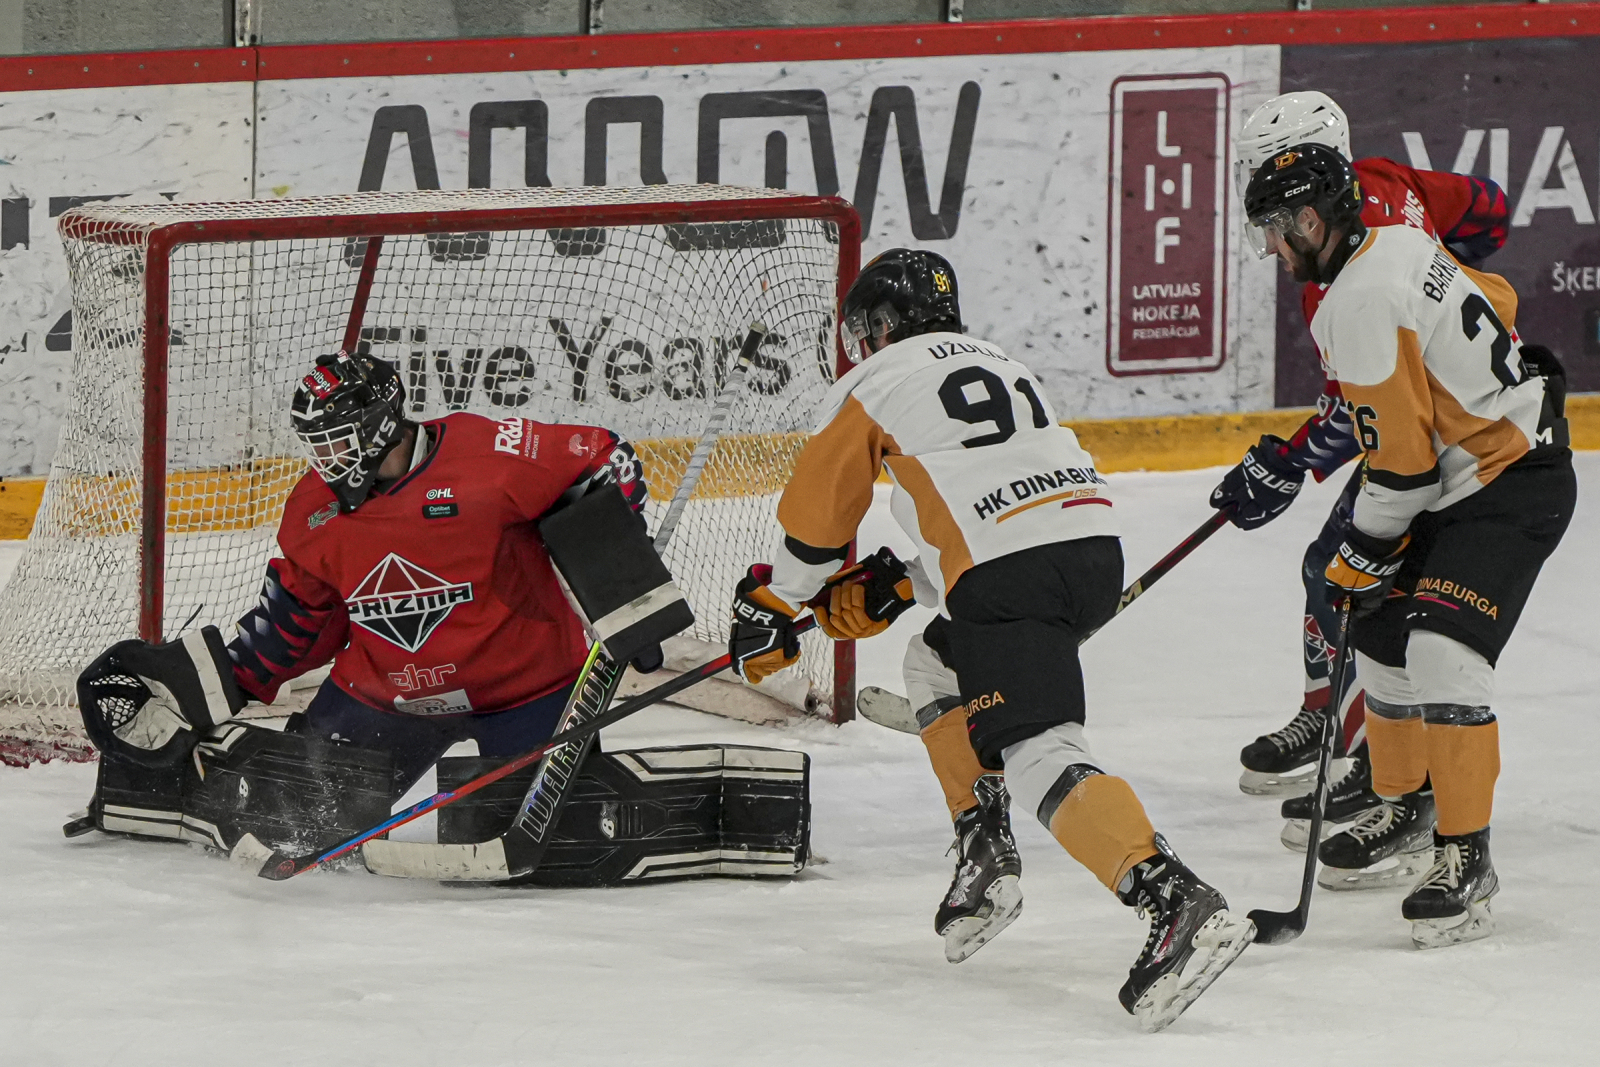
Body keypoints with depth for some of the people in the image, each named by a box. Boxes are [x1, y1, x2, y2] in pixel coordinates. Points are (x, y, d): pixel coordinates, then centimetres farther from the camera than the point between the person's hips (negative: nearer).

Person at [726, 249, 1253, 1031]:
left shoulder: (872, 385, 12)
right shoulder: (999, 364, 32)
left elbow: (816, 514, 20)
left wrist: (769, 606, 36)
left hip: (1010, 575, -8)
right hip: (1096, 547, 8)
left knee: (1039, 754, -17)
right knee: (941, 665, 30)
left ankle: (1175, 903, -38)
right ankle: (983, 858, 21)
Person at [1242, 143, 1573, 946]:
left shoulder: (1358, 309, -24)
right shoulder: (1400, 244, 4)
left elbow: (1401, 464, -21)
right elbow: (1500, 302, 19)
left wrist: (1359, 558, -9)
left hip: (1510, 490, -11)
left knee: (1442, 655, -22)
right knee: (1384, 636, 18)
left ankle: (1465, 857, -20)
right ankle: (1403, 799, 38)